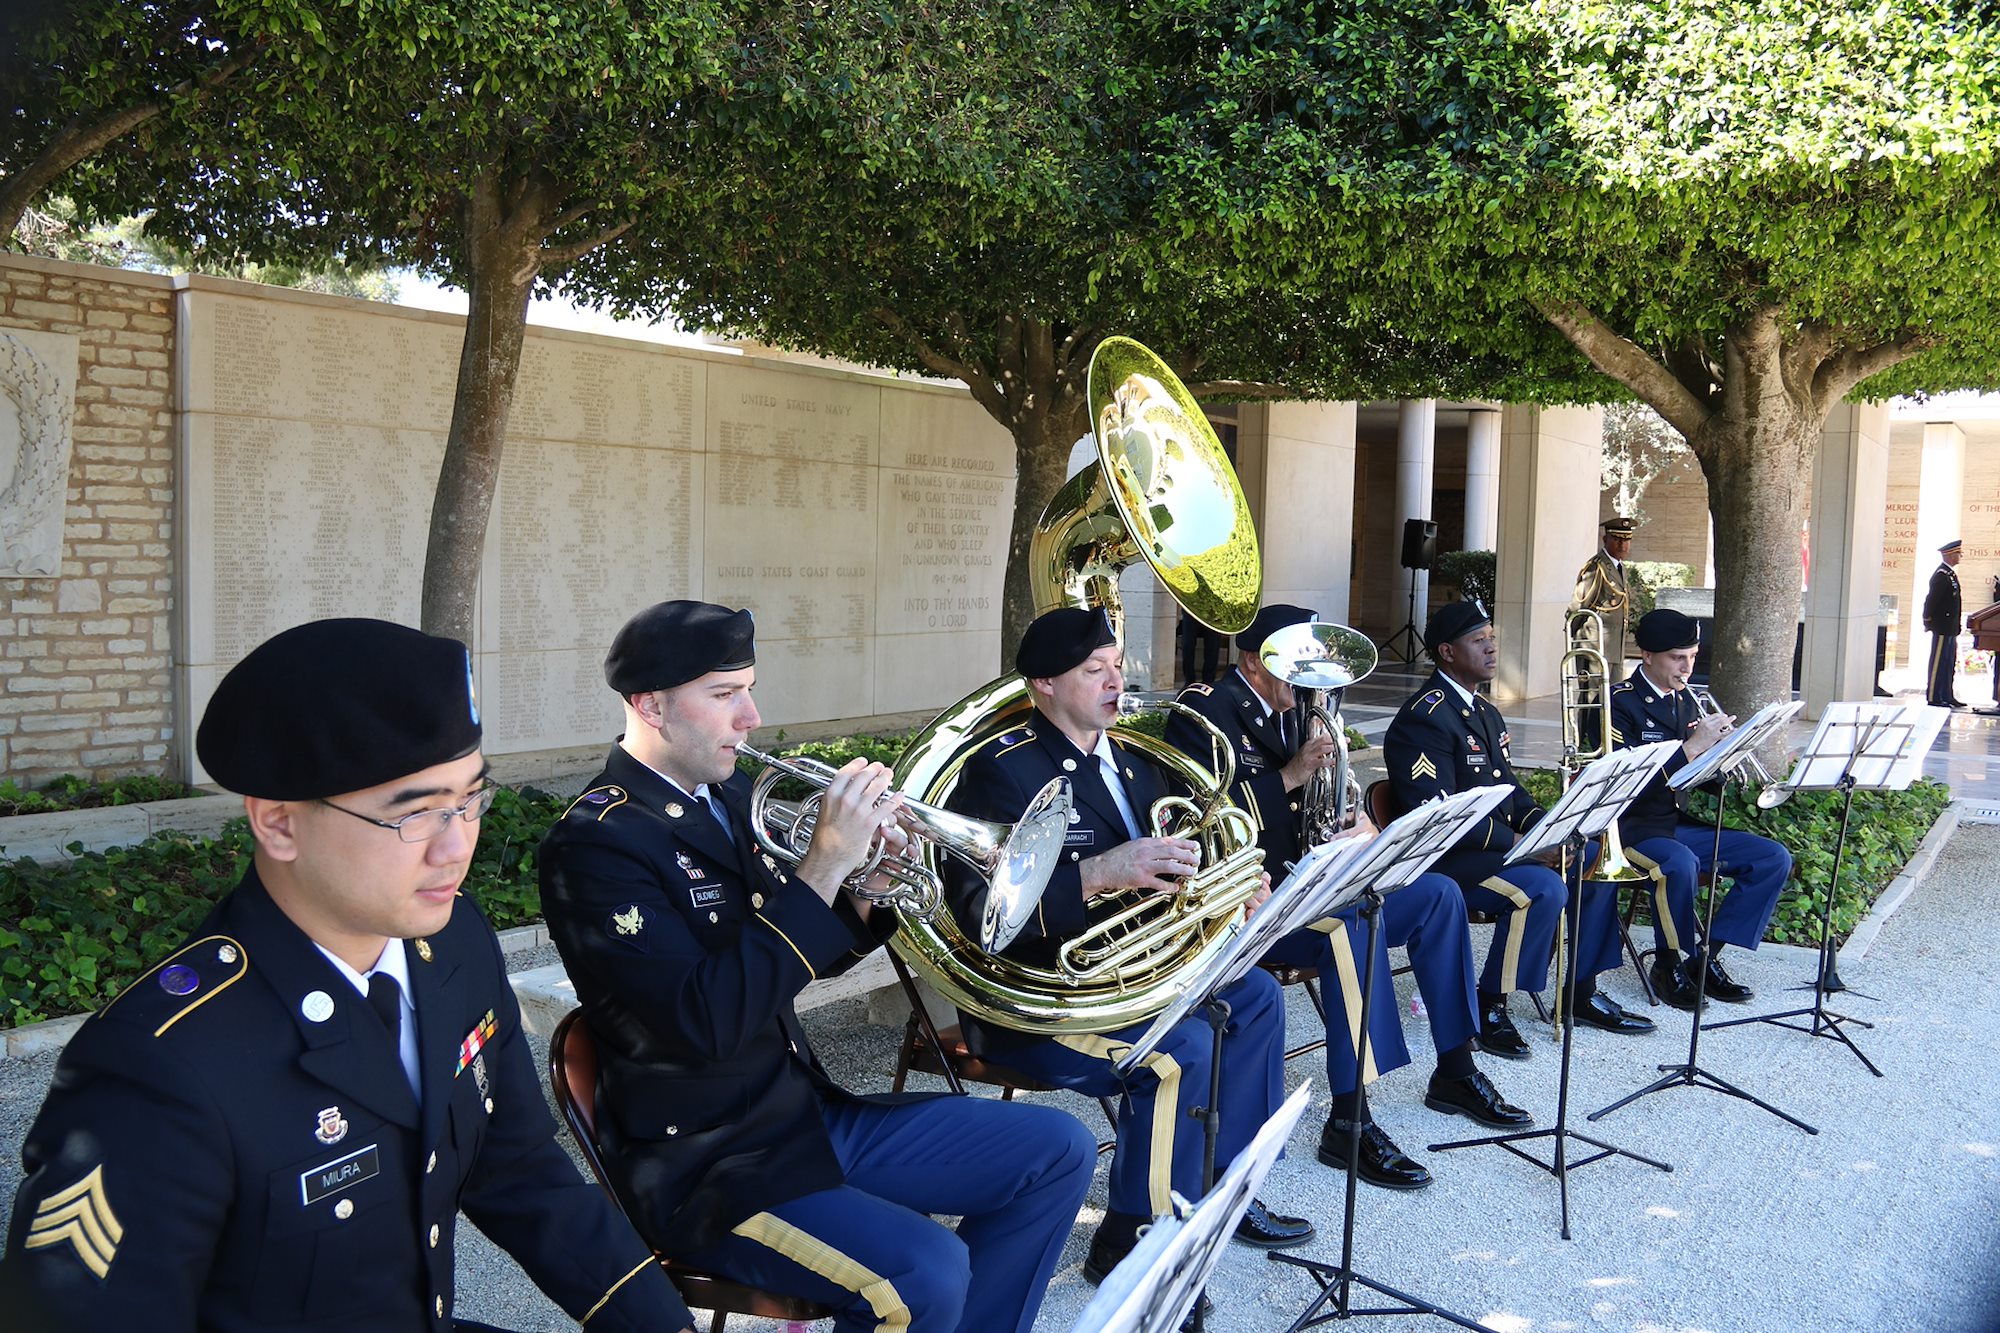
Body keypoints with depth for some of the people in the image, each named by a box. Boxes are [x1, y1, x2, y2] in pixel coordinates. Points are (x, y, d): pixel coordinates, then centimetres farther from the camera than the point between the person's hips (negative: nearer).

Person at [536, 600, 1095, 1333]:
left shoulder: (730, 796, 7)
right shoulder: (593, 843, -17)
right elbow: (707, 1020, -28)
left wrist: (866, 889, -5)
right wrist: (823, 866, -26)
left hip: (810, 1110, 8)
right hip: (706, 1168, -8)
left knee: (1059, 1149, 5)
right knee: (927, 1273, -30)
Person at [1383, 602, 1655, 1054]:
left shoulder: (1485, 713, 17)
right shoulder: (1424, 719, -17)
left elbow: (1508, 788, 20)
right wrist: (1515, 840, -23)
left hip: (1501, 843, 10)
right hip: (1445, 858, -10)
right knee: (1543, 888, -29)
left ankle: (1584, 994, 15)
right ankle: (1489, 1009, -14)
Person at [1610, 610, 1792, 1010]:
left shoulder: (1685, 702, 13)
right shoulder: (1620, 703, -11)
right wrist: (1692, 747, -24)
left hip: (1683, 824, 8)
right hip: (1635, 827, -8)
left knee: (1774, 858, -4)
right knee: (1679, 863, -37)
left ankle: (1706, 953, -1)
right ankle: (1671, 964, -12)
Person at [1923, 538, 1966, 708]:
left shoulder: (1950, 573, 15)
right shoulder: (1942, 575, -17)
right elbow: (1931, 598, -21)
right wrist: (1928, 620, -15)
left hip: (1950, 628, 10)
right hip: (1943, 626, -10)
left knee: (1950, 663, 13)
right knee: (1938, 662, -5)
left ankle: (1947, 696, 20)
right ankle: (1933, 698, -1)